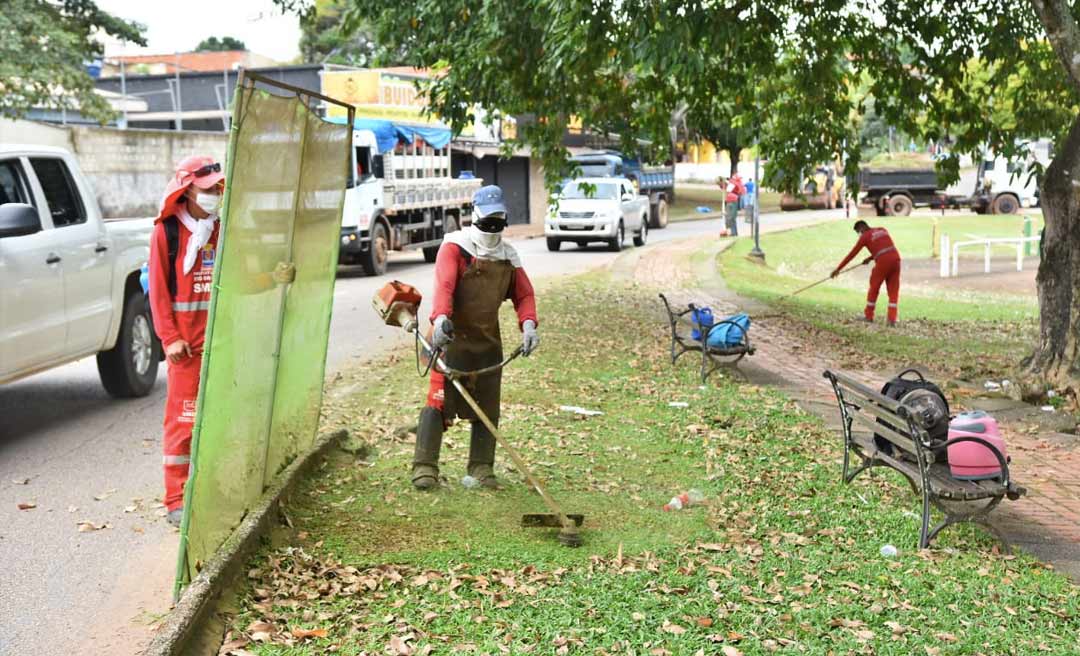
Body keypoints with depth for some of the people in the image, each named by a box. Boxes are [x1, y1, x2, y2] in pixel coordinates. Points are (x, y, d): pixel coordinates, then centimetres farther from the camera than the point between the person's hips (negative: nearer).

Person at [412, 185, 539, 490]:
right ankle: (425, 467, -7)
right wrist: (440, 317, -36)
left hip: (489, 340, 6)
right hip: (452, 337, -6)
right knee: (439, 400, -10)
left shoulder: (508, 256, 13)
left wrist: (528, 324, -4)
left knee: (487, 407, 7)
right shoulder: (455, 247, -5)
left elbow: (524, 294, 15)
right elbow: (444, 285, -19)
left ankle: (482, 468, 16)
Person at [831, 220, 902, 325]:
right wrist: (870, 258, 36)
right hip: (896, 259, 5)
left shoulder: (865, 237, 4)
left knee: (874, 288, 13)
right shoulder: (883, 230, 20)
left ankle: (868, 315, 22)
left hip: (883, 262, -5)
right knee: (893, 290, 7)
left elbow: (851, 255, 7)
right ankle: (892, 319, 1)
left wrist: (838, 269, 12)